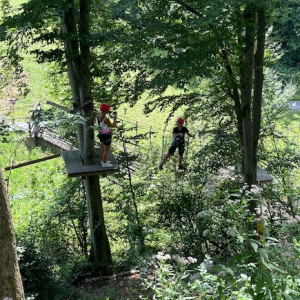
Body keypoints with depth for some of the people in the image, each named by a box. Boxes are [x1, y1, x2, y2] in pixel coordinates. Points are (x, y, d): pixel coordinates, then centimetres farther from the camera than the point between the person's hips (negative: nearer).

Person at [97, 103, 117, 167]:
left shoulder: (98, 117, -8)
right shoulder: (106, 119, -33)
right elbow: (113, 125, -17)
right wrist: (115, 118, -1)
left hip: (101, 134, 8)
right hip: (106, 136, -8)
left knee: (103, 148, 26)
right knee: (106, 150, 12)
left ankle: (103, 161, 44)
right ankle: (104, 164, 27)